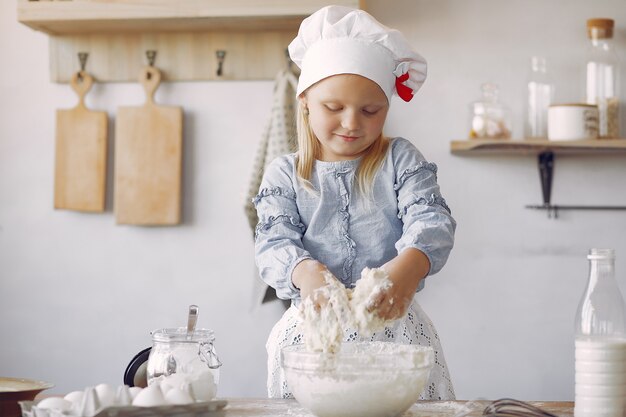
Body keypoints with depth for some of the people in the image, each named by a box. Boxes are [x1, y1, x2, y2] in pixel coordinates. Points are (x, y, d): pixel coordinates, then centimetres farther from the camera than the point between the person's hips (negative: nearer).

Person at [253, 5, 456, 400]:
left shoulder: (401, 160, 4)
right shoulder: (284, 174, 6)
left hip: (394, 325, 0)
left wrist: (408, 267, -35)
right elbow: (273, 242, -6)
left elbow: (432, 221, -11)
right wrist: (305, 271, -32)